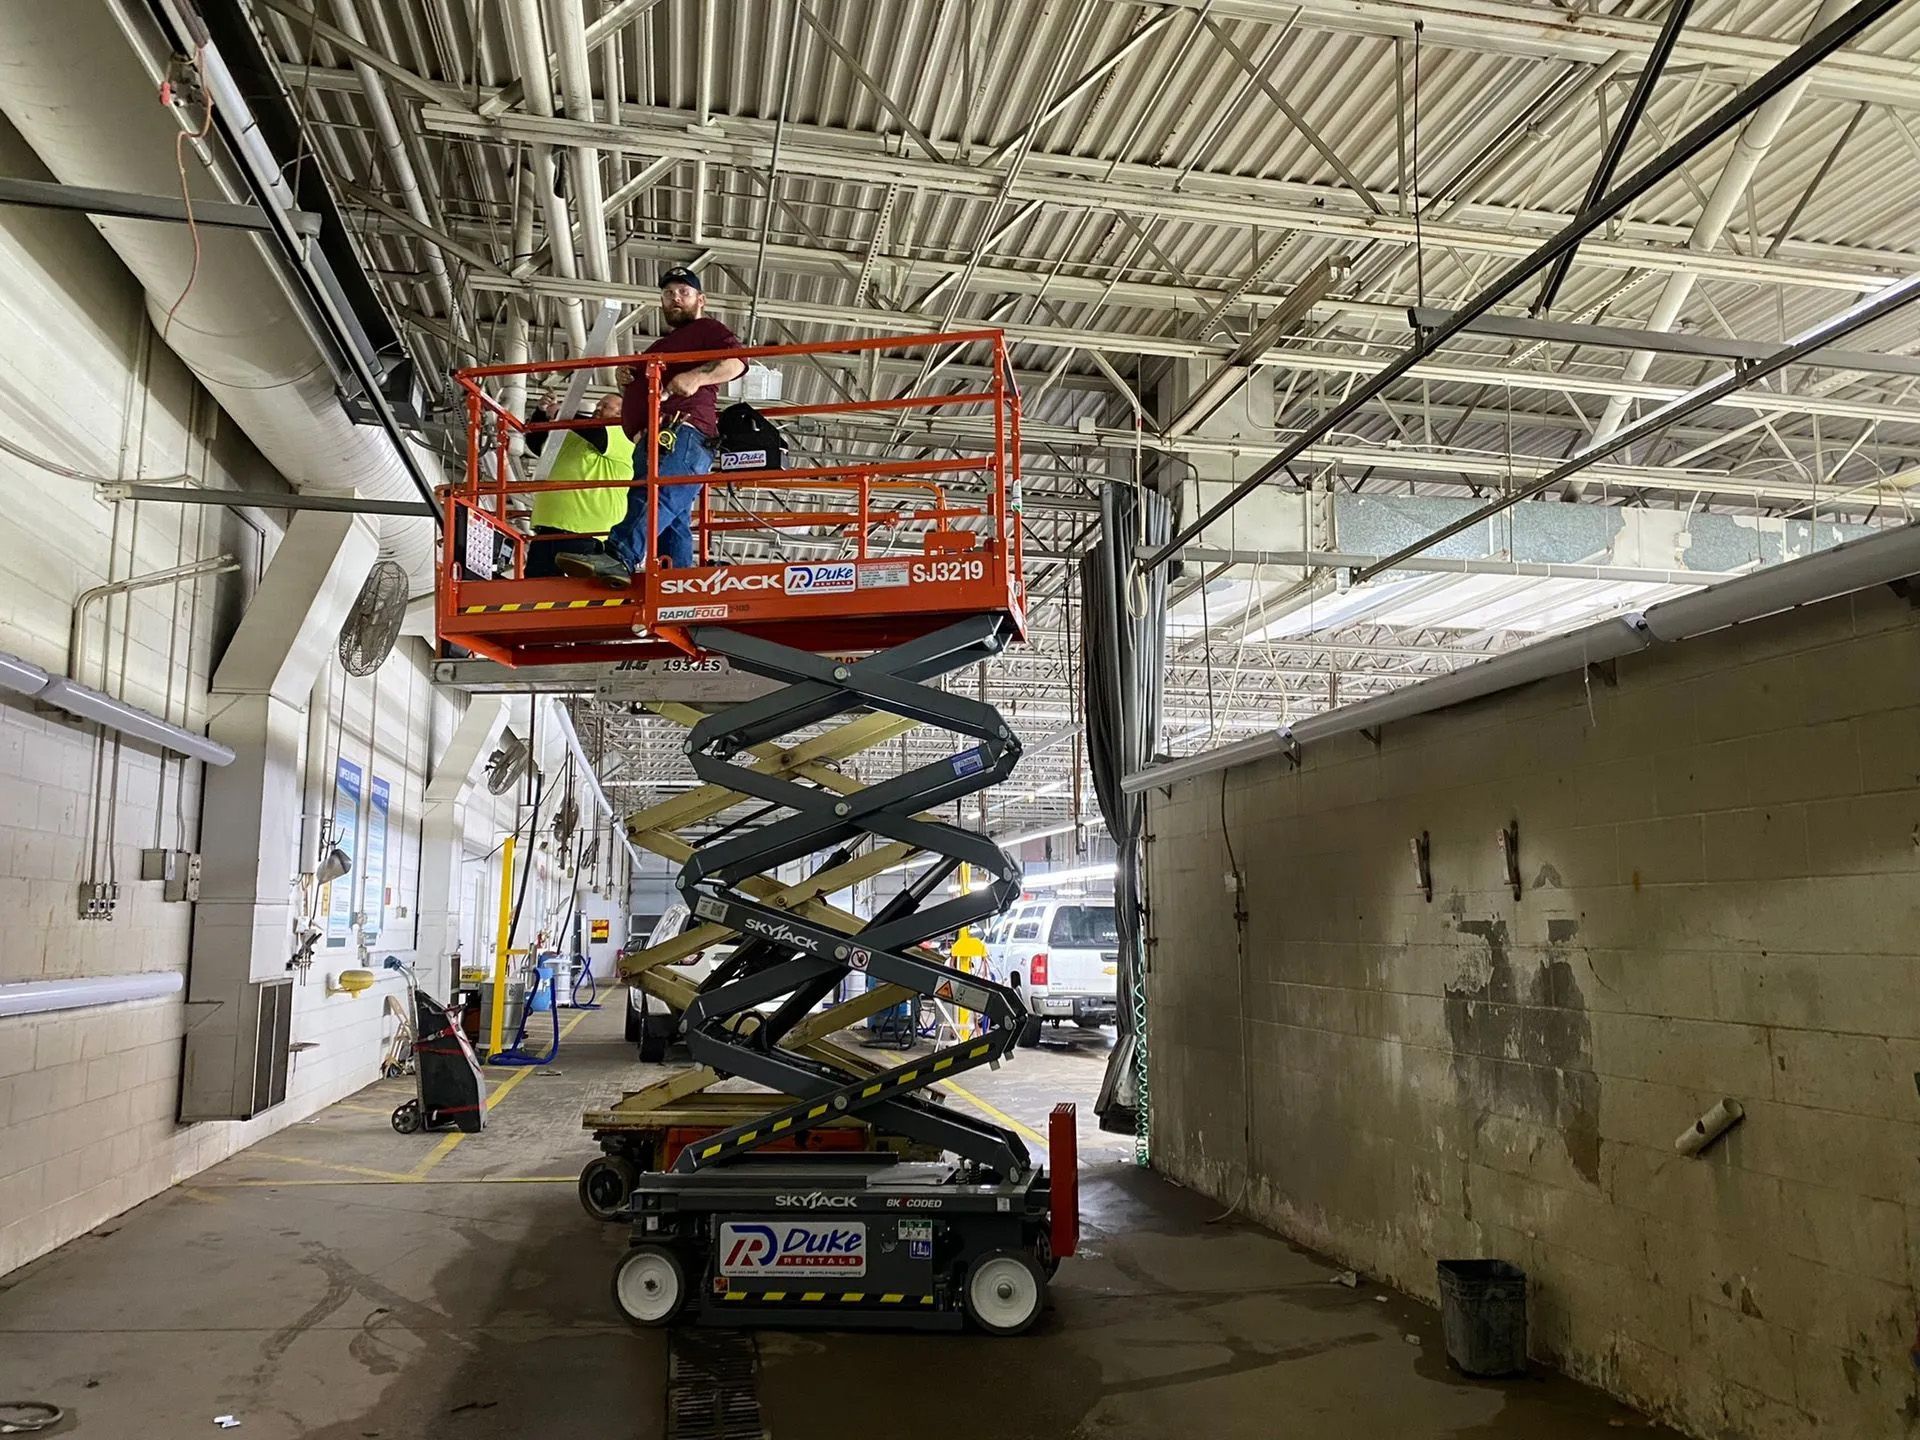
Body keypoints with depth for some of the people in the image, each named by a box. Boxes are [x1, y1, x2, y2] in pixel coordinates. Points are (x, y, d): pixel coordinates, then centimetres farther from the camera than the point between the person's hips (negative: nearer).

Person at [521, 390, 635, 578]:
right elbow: (535, 442, 37)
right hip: (548, 527, 8)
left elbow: (594, 430, -17)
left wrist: (560, 414, -2)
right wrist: (542, 413, 19)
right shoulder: (573, 438, 29)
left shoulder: (622, 441, 2)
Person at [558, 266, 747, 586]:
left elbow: (737, 360, -5)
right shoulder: (660, 347, 41)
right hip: (652, 438, 10)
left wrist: (697, 376, -22)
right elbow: (639, 398, 45)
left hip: (683, 430, -10)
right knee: (673, 522, -6)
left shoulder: (706, 329, 15)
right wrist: (628, 379, 22)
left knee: (658, 492, -32)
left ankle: (620, 557, -53)